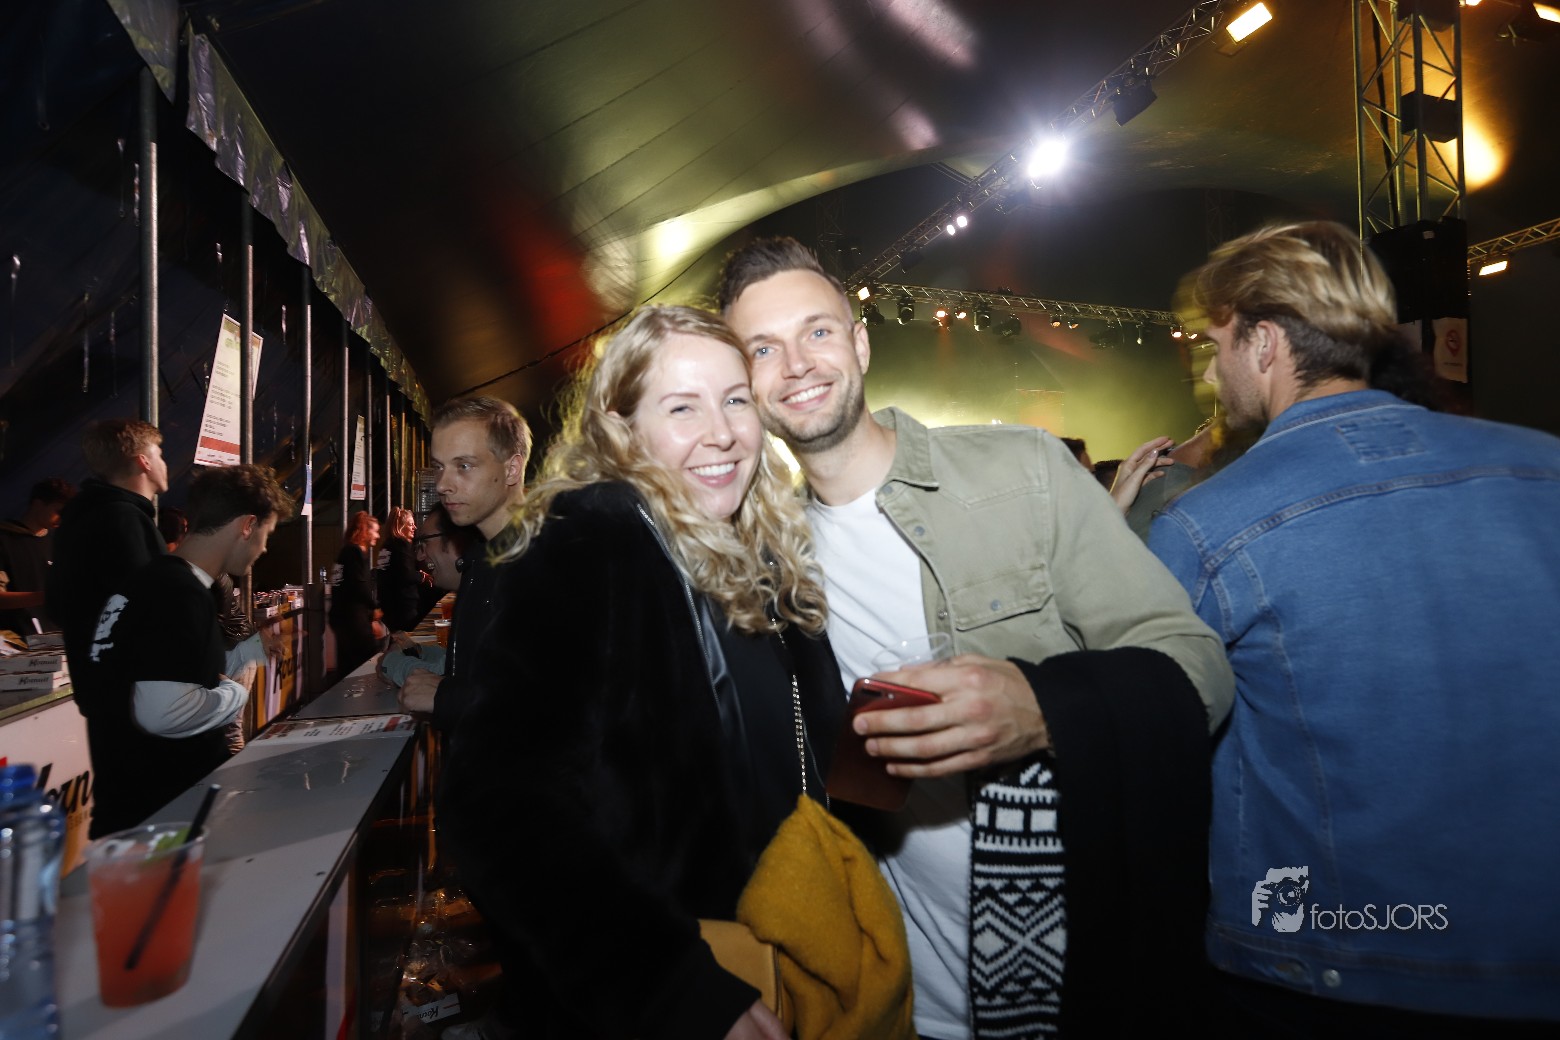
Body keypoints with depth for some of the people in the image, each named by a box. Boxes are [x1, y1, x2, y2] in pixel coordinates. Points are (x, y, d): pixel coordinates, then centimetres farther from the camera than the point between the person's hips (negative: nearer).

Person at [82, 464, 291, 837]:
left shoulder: (161, 579, 11)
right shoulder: (179, 593, -23)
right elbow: (163, 712, -33)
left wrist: (251, 650, 17)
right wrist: (237, 691, -16)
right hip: (157, 810, -10)